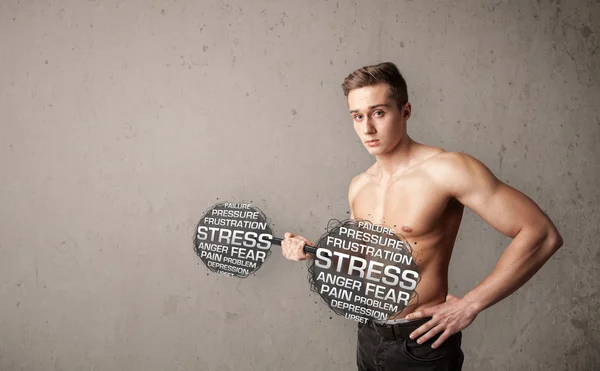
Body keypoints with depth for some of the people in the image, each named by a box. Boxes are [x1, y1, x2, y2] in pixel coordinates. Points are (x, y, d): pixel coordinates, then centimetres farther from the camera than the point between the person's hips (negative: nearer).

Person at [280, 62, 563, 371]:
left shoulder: (446, 170, -18)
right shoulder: (358, 187, 2)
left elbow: (541, 234, -19)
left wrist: (469, 305, -19)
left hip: (421, 343, -6)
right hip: (368, 336, 6)